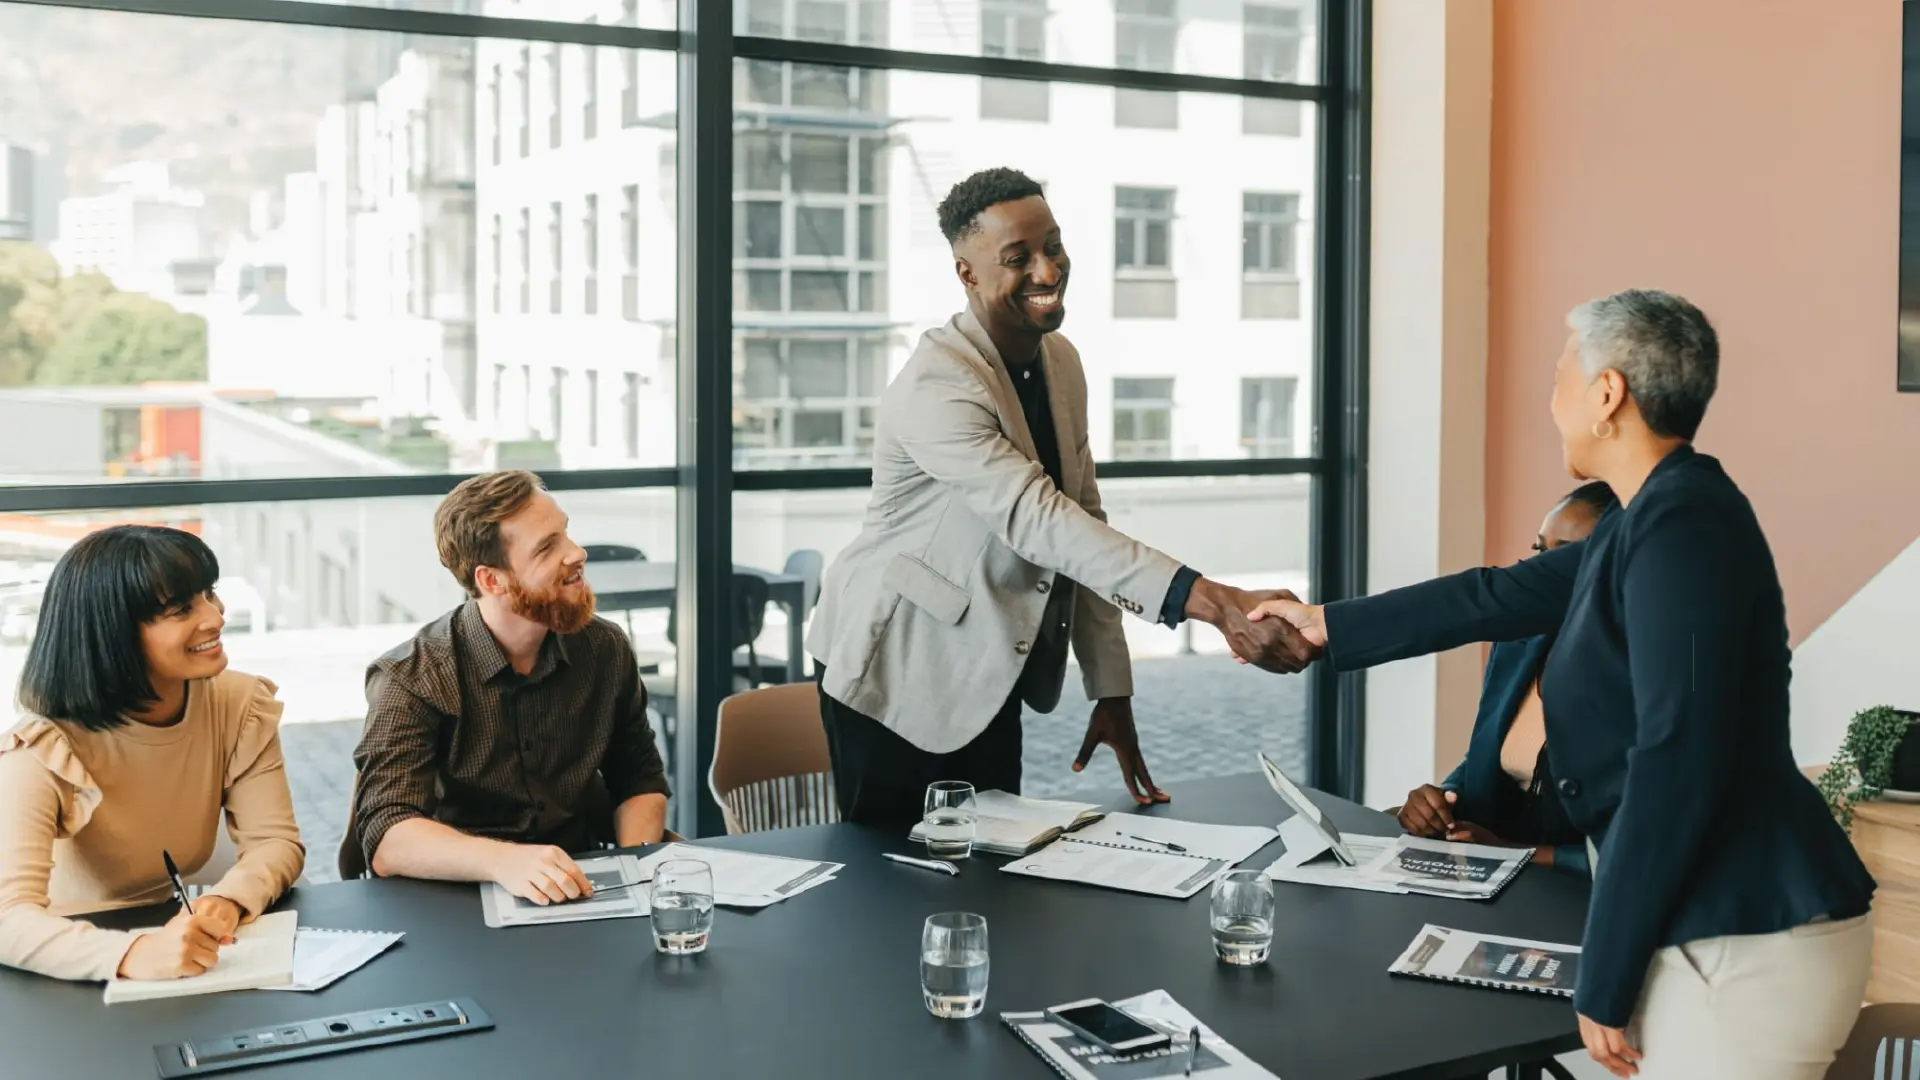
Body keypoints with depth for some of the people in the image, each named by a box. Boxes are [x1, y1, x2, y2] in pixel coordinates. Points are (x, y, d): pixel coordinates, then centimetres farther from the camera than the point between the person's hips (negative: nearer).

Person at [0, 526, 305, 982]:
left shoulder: (240, 706, -7)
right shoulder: (44, 750, -21)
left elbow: (275, 841, -10)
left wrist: (226, 902, -31)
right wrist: (131, 954, -48)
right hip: (79, 980, -3)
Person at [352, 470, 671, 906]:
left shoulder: (606, 650, 3)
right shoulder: (410, 679, -10)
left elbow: (641, 783, 16)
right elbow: (387, 840, -21)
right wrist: (503, 860, -39)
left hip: (581, 897, 4)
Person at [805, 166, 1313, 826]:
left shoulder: (1061, 362, 3)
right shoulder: (936, 385, -23)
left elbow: (1082, 525, 5)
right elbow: (1036, 519, -35)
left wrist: (1112, 694, 3)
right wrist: (1209, 601, -44)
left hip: (992, 681, 7)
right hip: (900, 679, -7)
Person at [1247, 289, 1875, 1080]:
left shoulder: (1682, 525, -18)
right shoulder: (1655, 518, 13)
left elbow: (1678, 766, -23)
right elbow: (1498, 596, 25)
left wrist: (1605, 978, -17)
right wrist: (1327, 625, 34)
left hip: (1746, 943, -9)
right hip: (1711, 922, 10)